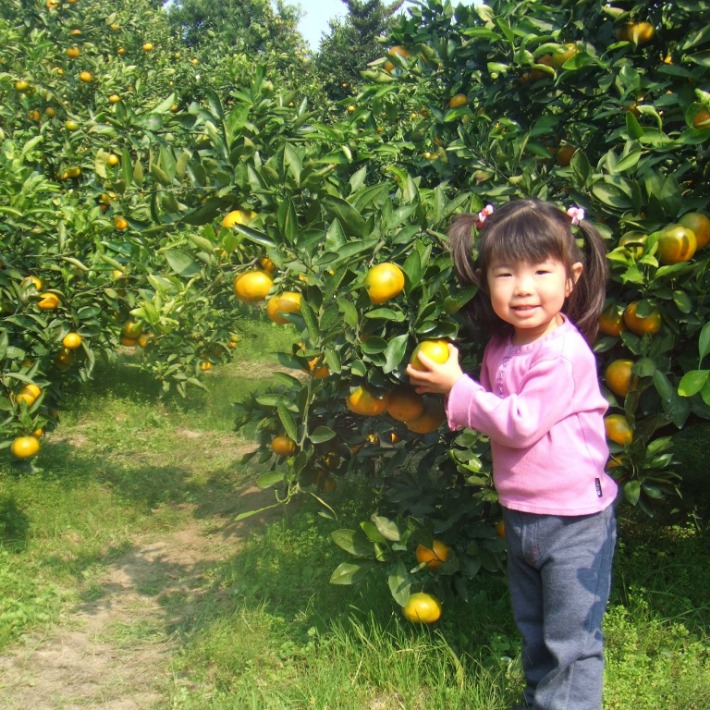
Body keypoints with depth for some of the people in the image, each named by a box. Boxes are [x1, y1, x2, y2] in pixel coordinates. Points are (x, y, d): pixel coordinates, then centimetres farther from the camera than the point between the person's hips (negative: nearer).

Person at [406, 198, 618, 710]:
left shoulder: (563, 354, -24)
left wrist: (457, 389, -20)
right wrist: (450, 387, -2)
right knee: (534, 633, 25)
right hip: (521, 515, 9)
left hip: (573, 520, -8)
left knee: (571, 642, 3)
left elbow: (520, 423, -26)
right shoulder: (501, 347, 2)